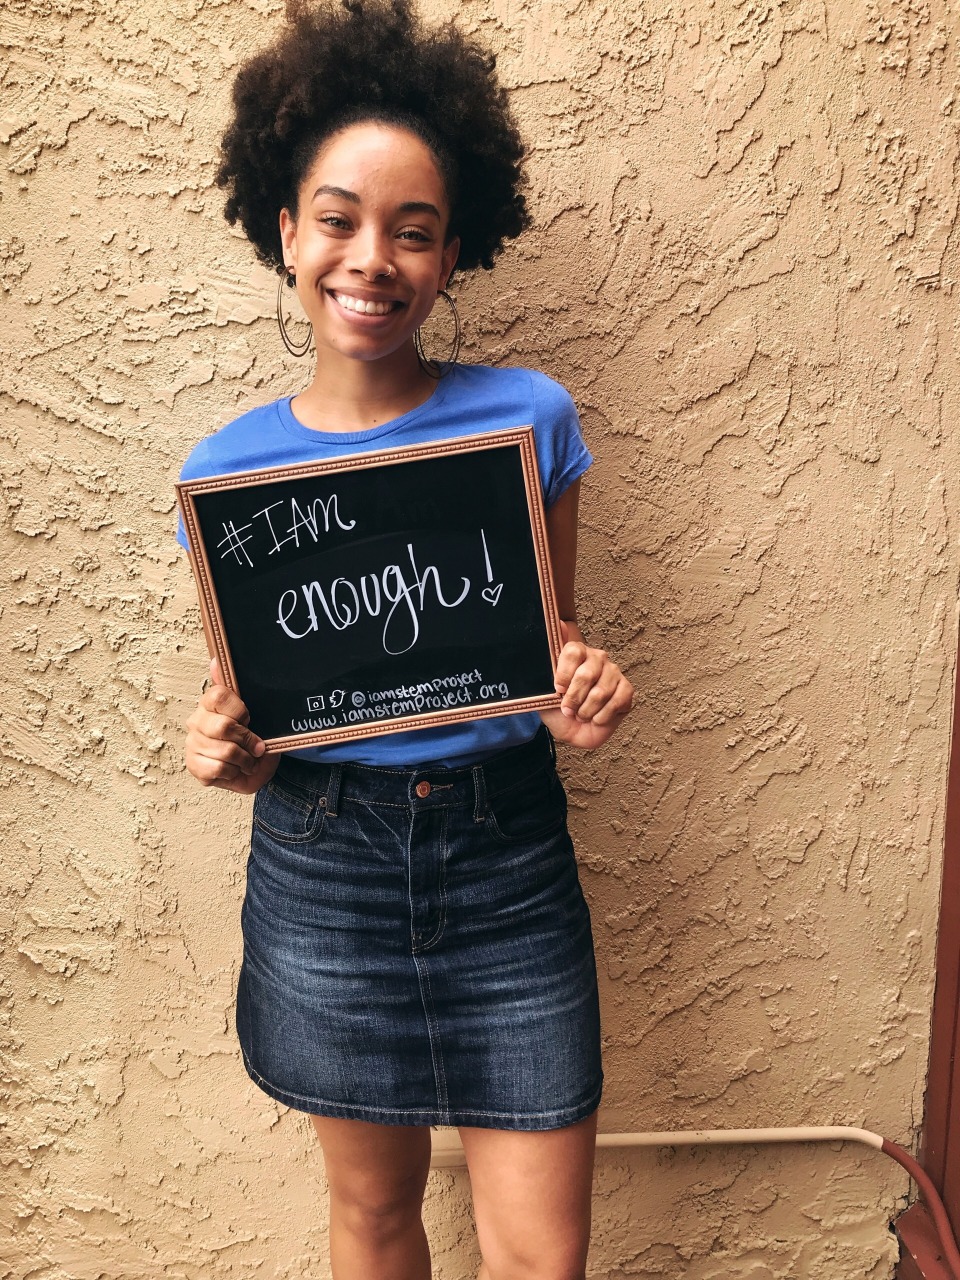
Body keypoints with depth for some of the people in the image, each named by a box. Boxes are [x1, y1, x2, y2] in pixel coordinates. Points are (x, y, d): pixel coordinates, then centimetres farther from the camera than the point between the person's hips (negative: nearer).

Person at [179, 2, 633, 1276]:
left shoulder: (530, 417, -7)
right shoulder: (229, 467, -5)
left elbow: (551, 635, 5)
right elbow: (251, 722, 4)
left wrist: (582, 694, -16)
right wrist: (228, 754, -18)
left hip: (509, 864, 0)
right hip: (324, 879, 1)